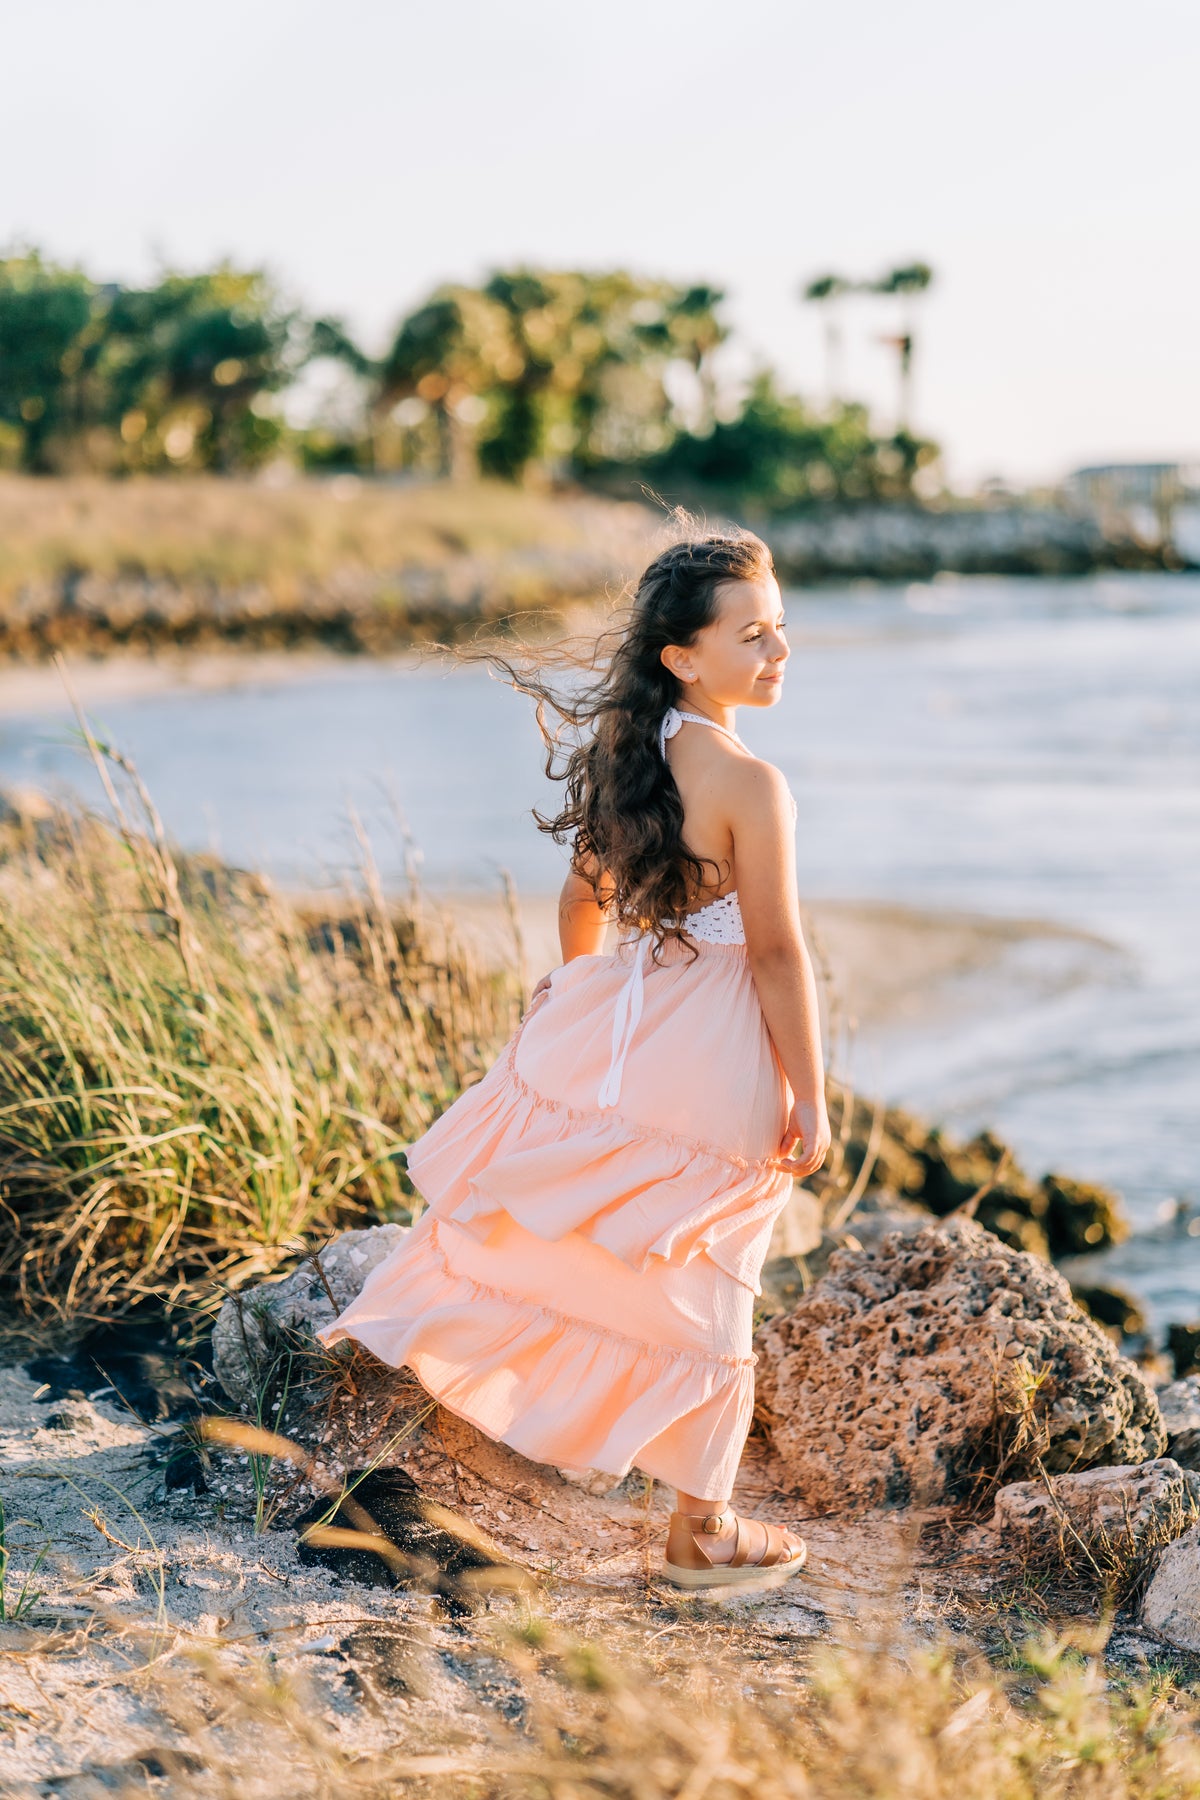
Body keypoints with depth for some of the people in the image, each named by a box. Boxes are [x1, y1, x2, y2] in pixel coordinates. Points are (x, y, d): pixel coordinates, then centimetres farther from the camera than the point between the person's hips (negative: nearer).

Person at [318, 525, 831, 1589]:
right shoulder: (751, 785, -20)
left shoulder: (620, 751, 2)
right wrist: (810, 1102, -9)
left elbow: (582, 899, 14)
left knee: (544, 1235, 23)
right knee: (699, 1297, 8)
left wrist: (578, 1001, 30)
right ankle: (703, 1535, 22)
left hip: (611, 1032, 6)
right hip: (711, 1066, -5)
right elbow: (778, 954, -17)